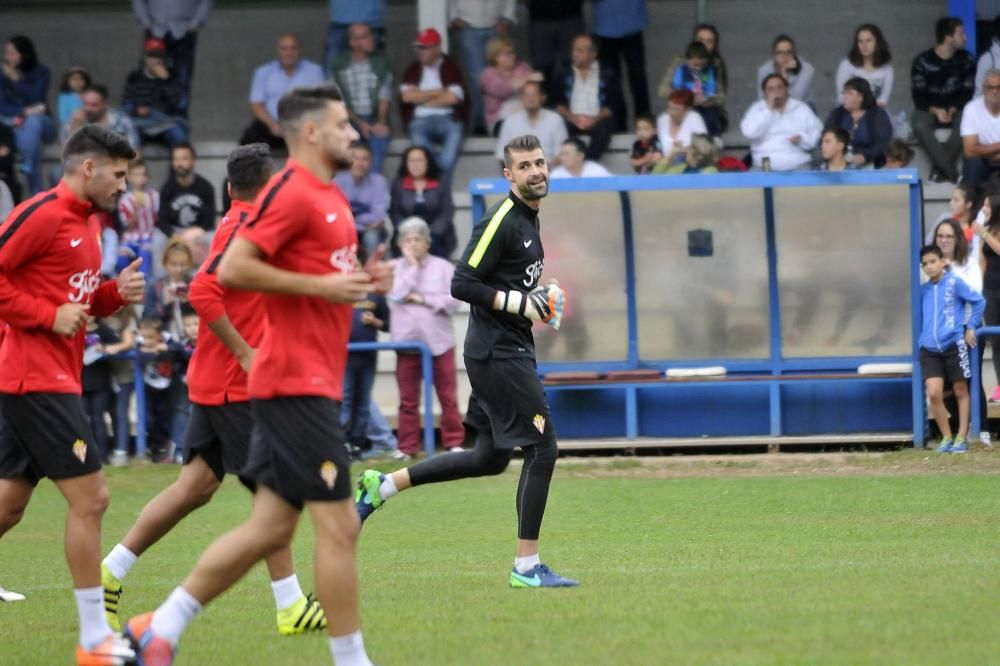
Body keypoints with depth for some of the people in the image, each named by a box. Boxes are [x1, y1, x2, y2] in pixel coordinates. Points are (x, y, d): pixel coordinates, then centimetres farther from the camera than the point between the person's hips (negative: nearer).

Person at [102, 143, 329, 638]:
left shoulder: (238, 223, 13)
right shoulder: (248, 227, -15)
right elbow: (202, 291, -26)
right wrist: (245, 353, -23)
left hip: (215, 382, 9)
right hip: (235, 386, -9)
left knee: (196, 486, 9)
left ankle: (111, 571, 8)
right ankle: (290, 606, 2)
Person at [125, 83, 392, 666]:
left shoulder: (328, 196, 18)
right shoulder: (293, 192, -13)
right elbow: (232, 269, -20)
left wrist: (359, 279, 10)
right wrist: (322, 285, -19)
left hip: (311, 383, 10)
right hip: (299, 383, -10)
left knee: (270, 528, 10)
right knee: (338, 524, -7)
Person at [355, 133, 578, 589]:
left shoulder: (528, 218, 15)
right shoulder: (500, 222, -15)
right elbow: (462, 285, -20)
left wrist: (540, 295, 9)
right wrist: (521, 303, -21)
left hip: (509, 351, 10)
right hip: (497, 352, -10)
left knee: (490, 457, 14)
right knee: (542, 449, -9)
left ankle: (382, 486, 21)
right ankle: (526, 566, -4)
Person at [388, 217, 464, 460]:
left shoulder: (443, 267, 2)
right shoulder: (395, 268, 5)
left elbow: (452, 302, -4)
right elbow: (397, 295, -11)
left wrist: (424, 299, -11)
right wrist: (412, 265, -7)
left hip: (439, 342, -1)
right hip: (407, 342, 1)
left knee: (448, 397, 3)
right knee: (408, 400, 4)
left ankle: (453, 442, 11)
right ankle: (407, 448, 9)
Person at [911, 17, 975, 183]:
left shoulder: (966, 60, 1)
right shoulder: (922, 62, -7)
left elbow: (968, 92, 0)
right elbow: (918, 96, -7)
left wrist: (952, 110, -18)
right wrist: (935, 111, -24)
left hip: (955, 109, 2)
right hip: (930, 109, -1)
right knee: (920, 127, -36)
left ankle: (939, 169, -29)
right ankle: (952, 172, -38)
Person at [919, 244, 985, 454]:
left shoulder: (955, 283, -5)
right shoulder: (923, 290, 8)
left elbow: (979, 302, -2)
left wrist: (971, 327, -4)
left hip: (954, 345, -3)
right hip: (930, 349, 3)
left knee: (961, 392, 7)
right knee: (933, 393, -8)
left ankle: (962, 437, 15)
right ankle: (946, 437, 6)